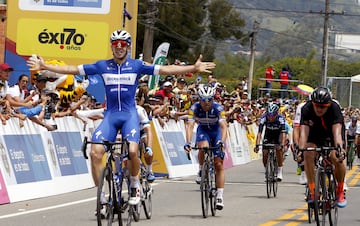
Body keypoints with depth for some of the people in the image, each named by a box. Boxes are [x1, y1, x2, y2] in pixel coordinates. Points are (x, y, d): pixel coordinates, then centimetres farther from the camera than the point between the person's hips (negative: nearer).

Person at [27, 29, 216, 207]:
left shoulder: (137, 65, 3)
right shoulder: (102, 66, 7)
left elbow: (165, 70, -3)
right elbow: (73, 70, 8)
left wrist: (194, 68, -13)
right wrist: (44, 67, 4)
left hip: (129, 114, -2)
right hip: (110, 115, 2)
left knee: (132, 151, -25)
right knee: (95, 153, -16)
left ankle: (134, 184, 4)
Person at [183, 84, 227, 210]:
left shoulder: (218, 108, -28)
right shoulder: (195, 108, -25)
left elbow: (224, 126, -37)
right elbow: (190, 125, -33)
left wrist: (222, 141, -54)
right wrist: (188, 142, -48)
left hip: (216, 131, 0)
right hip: (203, 131, 0)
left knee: (219, 165, -8)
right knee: (203, 147, -36)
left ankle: (219, 196, -4)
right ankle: (201, 171, -9)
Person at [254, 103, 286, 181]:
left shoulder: (281, 119, -34)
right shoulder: (264, 118, -31)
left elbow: (283, 134, -40)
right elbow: (259, 133, -34)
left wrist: (282, 145, -53)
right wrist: (257, 145, -46)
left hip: (278, 133, -2)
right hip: (268, 133, 2)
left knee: (279, 150, -22)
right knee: (265, 153, -11)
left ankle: (280, 172, -10)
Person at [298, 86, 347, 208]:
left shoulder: (334, 108, -34)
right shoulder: (306, 109, -30)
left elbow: (337, 131, -45)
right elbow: (304, 131, -37)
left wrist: (339, 148, -62)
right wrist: (301, 149, -54)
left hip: (332, 129, -2)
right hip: (315, 132, 2)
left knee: (336, 157, -26)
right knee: (308, 154, -24)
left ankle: (340, 191, -5)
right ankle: (313, 191, -15)